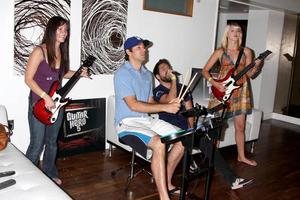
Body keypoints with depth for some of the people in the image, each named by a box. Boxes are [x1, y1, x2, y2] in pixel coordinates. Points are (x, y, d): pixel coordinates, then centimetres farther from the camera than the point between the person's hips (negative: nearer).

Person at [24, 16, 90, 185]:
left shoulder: (62, 52, 4)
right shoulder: (40, 51, -15)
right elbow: (28, 79, -15)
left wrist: (79, 73, 5)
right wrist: (45, 97, -22)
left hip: (56, 103, 6)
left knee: (52, 142, 17)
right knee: (37, 144, 1)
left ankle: (50, 173, 34)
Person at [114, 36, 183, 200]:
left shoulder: (147, 74, 14)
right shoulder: (122, 73, -12)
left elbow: (150, 103, 13)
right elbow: (133, 105, -20)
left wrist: (167, 105, -8)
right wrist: (165, 107, -21)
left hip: (147, 119, 8)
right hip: (127, 122, -8)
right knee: (159, 143, -31)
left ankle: (167, 182, 11)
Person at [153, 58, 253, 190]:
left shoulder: (182, 88, 16)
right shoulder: (158, 91, 0)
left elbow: (189, 111, 11)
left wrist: (191, 129, -4)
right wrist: (173, 80, -14)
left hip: (185, 130, 5)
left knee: (207, 143, -20)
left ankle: (232, 179, -20)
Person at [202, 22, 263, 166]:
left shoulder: (246, 52, 6)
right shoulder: (220, 52, -1)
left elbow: (249, 74, 5)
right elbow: (205, 71, -1)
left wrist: (256, 66, -15)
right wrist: (215, 83, -15)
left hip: (240, 90, 3)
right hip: (222, 90, -2)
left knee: (240, 126, 9)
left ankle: (241, 156, 24)